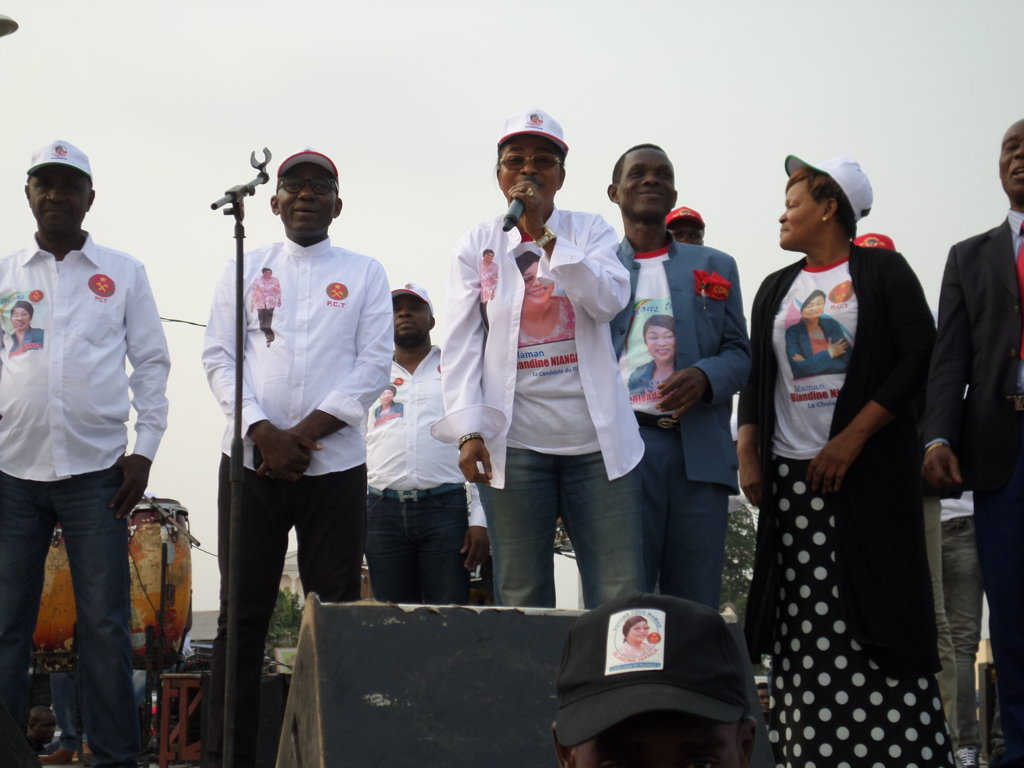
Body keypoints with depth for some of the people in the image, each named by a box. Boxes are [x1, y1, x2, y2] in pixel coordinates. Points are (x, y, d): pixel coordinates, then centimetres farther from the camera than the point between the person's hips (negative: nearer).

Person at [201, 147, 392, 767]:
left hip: (336, 467, -1)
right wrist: (264, 432, -11)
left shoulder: (364, 274, 9)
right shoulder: (243, 270, 12)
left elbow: (375, 366, -1)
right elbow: (219, 359, 4)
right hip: (251, 462, 1)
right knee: (242, 615, 2)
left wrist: (305, 432, -11)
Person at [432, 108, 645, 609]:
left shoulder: (589, 231, 11)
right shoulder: (478, 245, 10)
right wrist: (468, 431, -8)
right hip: (514, 441, 0)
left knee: (620, 598, -4)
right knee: (522, 601, 2)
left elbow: (609, 301, -7)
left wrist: (544, 235, -10)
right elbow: (461, 344, 4)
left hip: (596, 440, 0)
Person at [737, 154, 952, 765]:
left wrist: (851, 440, -12)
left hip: (870, 472, -4)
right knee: (807, 629, -1)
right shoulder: (776, 290, 17)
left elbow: (918, 358, -7)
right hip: (791, 477, 4)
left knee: (879, 616, -6)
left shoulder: (882, 271, 1)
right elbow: (756, 380, 18)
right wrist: (749, 455, 5)